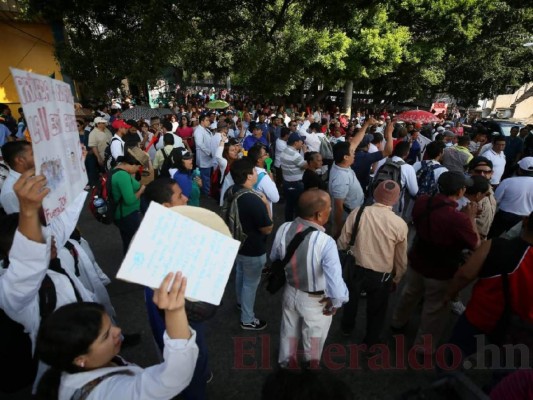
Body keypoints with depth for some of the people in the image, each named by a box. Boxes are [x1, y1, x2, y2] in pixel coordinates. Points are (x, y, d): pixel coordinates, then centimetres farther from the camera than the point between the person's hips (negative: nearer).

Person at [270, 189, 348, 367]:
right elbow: (335, 282, -38)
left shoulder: (283, 229, -20)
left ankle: (288, 363, 59)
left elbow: (274, 258, -3)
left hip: (290, 292, 4)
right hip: (315, 300, -3)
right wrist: (336, 302, -15)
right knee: (314, 337, 29)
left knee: (290, 332, 32)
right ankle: (312, 364, 59)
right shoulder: (325, 242, -36)